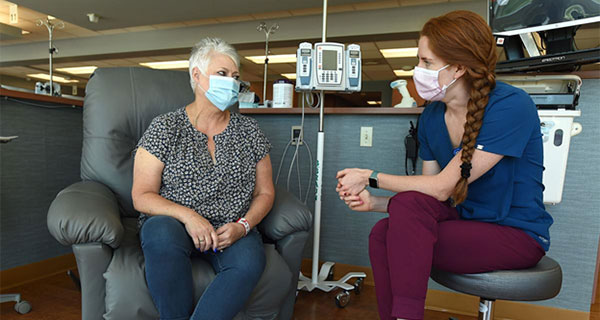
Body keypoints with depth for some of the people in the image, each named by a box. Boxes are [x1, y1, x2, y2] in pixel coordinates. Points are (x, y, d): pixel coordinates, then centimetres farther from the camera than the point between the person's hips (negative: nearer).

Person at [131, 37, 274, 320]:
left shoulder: (249, 131, 8)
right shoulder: (165, 127, 1)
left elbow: (264, 193, 10)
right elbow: (142, 197, -2)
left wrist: (243, 225, -9)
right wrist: (187, 215, -19)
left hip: (231, 230, 2)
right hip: (173, 225, -1)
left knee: (250, 261, -30)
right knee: (162, 231, -35)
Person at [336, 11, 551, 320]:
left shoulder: (511, 106, -20)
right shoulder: (431, 116, 0)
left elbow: (443, 187, -23)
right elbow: (427, 195, 2)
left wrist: (371, 177, -15)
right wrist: (374, 202, -15)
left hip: (517, 234, -5)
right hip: (463, 224, 6)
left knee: (408, 204, -28)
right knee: (382, 232, -22)